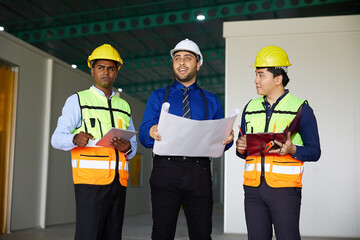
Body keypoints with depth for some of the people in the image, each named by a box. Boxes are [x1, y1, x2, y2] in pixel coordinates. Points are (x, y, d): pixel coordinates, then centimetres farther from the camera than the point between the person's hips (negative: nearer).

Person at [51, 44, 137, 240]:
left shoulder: (124, 106, 20)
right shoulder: (77, 100, 7)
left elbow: (134, 142, 19)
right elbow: (57, 139, -1)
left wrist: (128, 148, -5)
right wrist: (75, 139, -23)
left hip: (118, 181, 5)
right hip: (91, 180, -4)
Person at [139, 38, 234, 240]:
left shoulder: (211, 101, 15)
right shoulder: (158, 97, 13)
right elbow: (143, 135, 4)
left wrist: (228, 139, -12)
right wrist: (152, 132, -19)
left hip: (199, 172, 1)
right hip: (166, 170, 0)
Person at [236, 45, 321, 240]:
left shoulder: (301, 109, 0)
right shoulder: (250, 108, 13)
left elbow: (315, 152, -1)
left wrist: (292, 149, -20)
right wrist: (240, 148, -4)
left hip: (285, 188, -4)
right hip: (253, 188, 4)